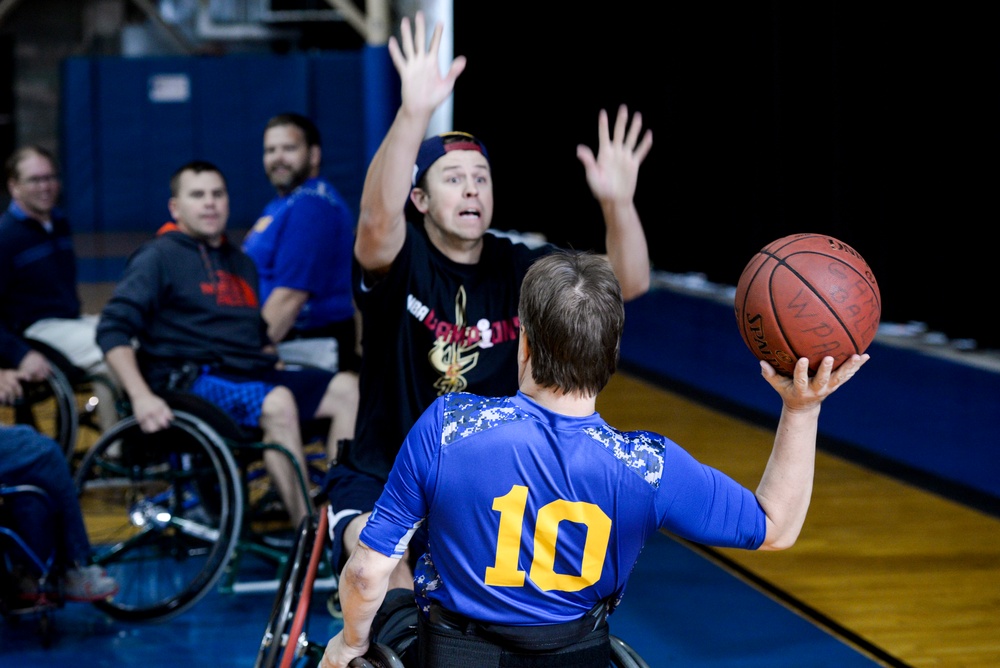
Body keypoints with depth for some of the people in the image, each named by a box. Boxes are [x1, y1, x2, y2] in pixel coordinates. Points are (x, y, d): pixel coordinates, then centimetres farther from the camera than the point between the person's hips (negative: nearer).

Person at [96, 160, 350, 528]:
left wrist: (275, 366, 15)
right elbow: (112, 329, -6)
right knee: (277, 403, -35)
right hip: (193, 381, -7)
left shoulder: (240, 262, 25)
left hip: (251, 373, 7)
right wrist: (141, 396, -19)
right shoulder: (159, 256, 3)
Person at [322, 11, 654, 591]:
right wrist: (414, 114, -54)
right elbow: (378, 216, -38)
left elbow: (627, 282, -16)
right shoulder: (399, 262, -13)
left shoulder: (519, 270, -4)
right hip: (382, 482, -4)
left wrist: (618, 204, -38)